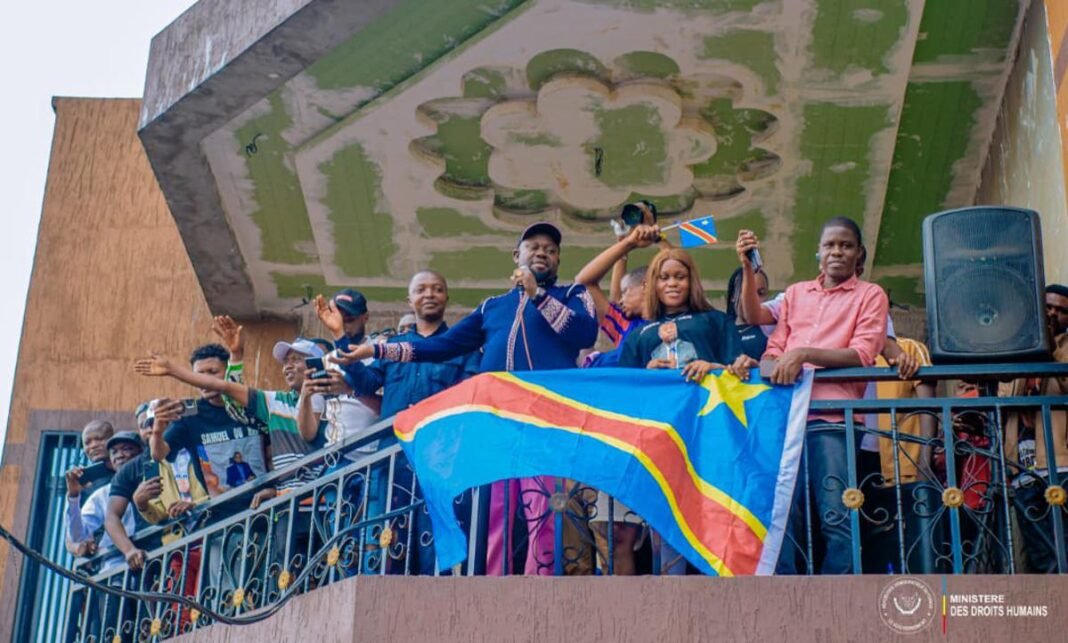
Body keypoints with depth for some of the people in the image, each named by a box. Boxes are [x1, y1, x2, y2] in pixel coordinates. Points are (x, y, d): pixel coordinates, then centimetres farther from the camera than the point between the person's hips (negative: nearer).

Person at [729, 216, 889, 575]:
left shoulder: (870, 295, 12)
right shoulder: (795, 294, 24)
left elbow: (863, 354, -2)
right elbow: (775, 350, 18)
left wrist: (804, 353, -14)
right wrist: (754, 364, -6)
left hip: (833, 417, -3)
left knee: (834, 517, -9)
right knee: (783, 515, -4)